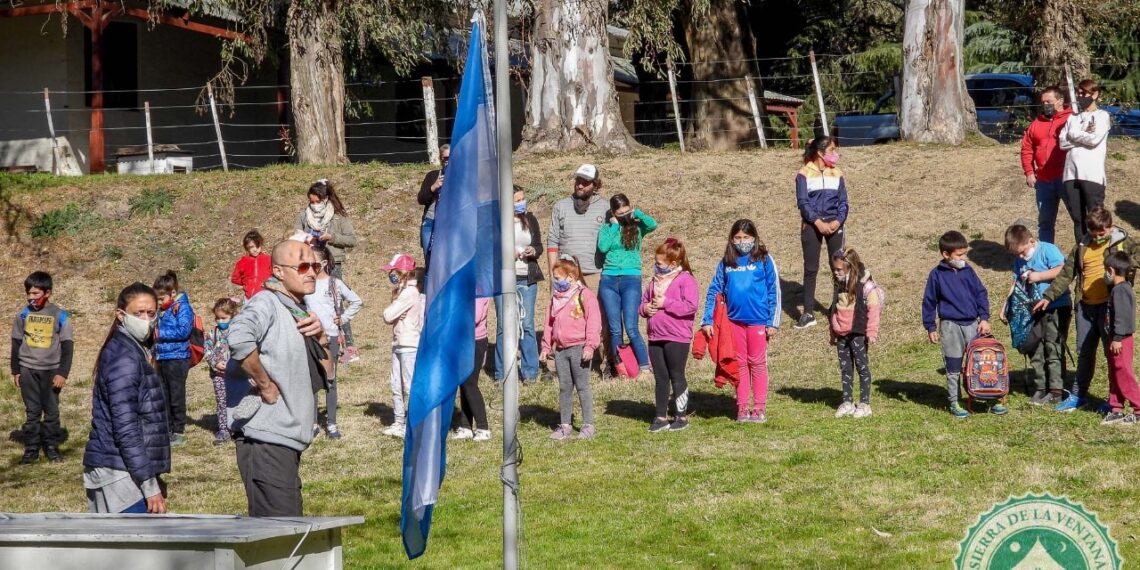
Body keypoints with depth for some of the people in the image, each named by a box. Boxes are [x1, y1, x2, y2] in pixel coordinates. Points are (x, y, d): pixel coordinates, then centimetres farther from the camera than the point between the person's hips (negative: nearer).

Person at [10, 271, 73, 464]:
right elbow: (16, 343, 9)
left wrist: (63, 373, -8)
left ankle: (52, 447, 12)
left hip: (51, 370, -2)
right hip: (28, 369, 2)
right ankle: (31, 449, 7)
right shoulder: (23, 314, 2)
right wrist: (15, 371, 7)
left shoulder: (60, 316, -5)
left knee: (51, 410, 2)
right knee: (32, 411, 4)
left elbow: (67, 346, -3)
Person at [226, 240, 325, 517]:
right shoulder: (266, 304, -12)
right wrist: (266, 385, -22)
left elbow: (323, 371, 24)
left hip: (287, 439, 10)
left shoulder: (298, 310, 17)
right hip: (266, 439, -10)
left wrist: (317, 336, 4)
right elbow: (239, 339, -34)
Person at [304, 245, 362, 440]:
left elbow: (357, 301, 5)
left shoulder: (335, 284, -1)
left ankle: (331, 424, 7)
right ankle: (313, 423, 10)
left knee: (330, 380, 3)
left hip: (330, 337, -2)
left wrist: (344, 318, 0)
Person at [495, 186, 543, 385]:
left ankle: (530, 371, 7)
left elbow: (539, 246, 13)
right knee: (503, 325, 1)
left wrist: (533, 251, -9)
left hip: (527, 279, 2)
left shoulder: (530, 219, 8)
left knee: (527, 324, 0)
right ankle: (502, 373, 9)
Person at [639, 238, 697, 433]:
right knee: (660, 378, 10)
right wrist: (645, 308, -4)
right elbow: (642, 303, 21)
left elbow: (690, 306, -20)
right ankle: (660, 417, 15)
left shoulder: (685, 280, -9)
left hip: (677, 338, -7)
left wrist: (666, 303, -20)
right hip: (655, 337, 7)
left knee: (677, 377, 2)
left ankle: (682, 417, 11)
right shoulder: (655, 281, 14)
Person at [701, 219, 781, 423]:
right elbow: (714, 292, 8)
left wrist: (773, 322, -5)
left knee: (757, 363, 4)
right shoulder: (726, 263, 5)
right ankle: (742, 407, 16)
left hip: (758, 320, -3)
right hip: (734, 320, 3)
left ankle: (759, 407, 10)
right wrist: (707, 321, 1)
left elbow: (774, 292, -2)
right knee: (740, 363, 10)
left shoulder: (764, 260, -4)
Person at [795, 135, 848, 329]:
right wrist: (819, 223, -16)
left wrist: (838, 221, -11)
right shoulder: (804, 174, -2)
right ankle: (808, 313, 4)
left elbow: (843, 202, 6)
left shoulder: (836, 174, 8)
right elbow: (802, 202, -7)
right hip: (811, 225, -3)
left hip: (834, 224, 3)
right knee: (811, 269, 0)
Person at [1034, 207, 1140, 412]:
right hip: (1085, 305, 5)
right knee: (1084, 351, 13)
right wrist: (1048, 297, 11)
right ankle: (1078, 395, 23)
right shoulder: (1082, 247, 13)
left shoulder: (1123, 242, 0)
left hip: (1110, 305, -5)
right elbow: (1066, 274, 15)